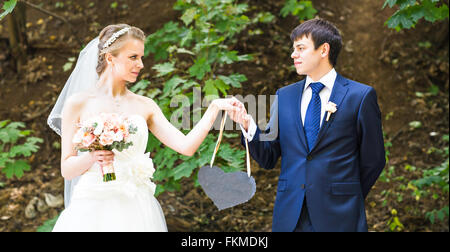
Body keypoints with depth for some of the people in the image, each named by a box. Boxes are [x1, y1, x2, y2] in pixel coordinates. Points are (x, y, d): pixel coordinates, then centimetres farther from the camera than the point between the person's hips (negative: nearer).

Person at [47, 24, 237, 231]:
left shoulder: (145, 106, 8)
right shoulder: (77, 104, 1)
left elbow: (186, 146, -2)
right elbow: (66, 169, 0)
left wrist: (214, 108, -10)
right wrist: (92, 157, -19)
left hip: (134, 210, 2)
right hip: (92, 207, -2)